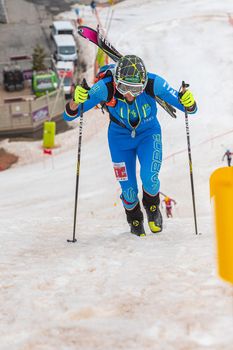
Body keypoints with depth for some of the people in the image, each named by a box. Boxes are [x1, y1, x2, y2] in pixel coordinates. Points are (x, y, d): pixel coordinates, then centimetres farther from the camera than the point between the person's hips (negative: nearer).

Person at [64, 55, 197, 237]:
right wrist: (75, 102, -51)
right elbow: (69, 115, -29)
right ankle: (135, 220, 35)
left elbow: (189, 107, -24)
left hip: (148, 134, 0)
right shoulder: (106, 87, -34)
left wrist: (188, 103, -47)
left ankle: (152, 206, 16)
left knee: (149, 178, -20)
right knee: (128, 190, 0)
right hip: (120, 138, 0)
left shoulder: (154, 83, -33)